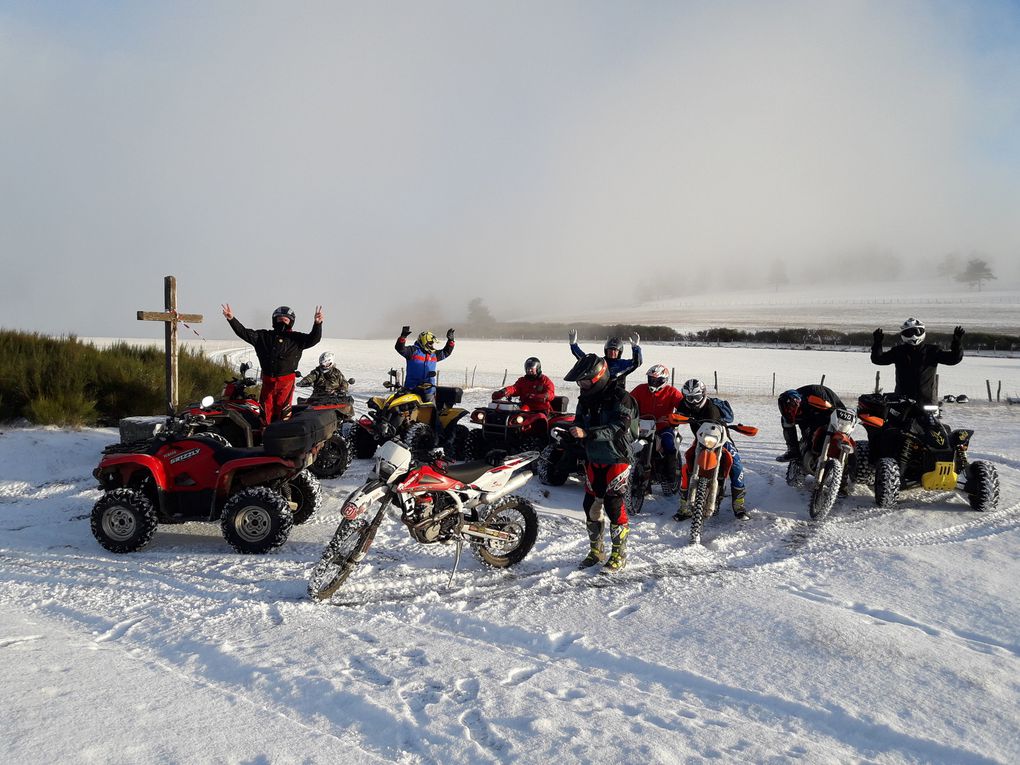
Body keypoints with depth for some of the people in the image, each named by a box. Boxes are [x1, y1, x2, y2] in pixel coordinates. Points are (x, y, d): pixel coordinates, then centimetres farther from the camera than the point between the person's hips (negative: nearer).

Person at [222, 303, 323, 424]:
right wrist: (231, 319, -7)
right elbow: (244, 333, 5)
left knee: (283, 408, -4)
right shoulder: (263, 336, 9)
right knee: (266, 409, 11)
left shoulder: (296, 339, 0)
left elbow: (313, 338, -12)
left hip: (286, 380, -4)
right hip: (267, 380, 4)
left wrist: (317, 323, -30)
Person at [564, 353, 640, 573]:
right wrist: (570, 432, -6)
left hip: (616, 460, -7)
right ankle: (596, 550, 24)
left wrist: (586, 433, -34)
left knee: (614, 505, -8)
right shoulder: (585, 398, 9)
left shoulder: (620, 397, -14)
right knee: (591, 505, 9)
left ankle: (619, 554, 6)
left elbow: (618, 427, -26)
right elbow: (580, 424, 18)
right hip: (593, 460, 7)